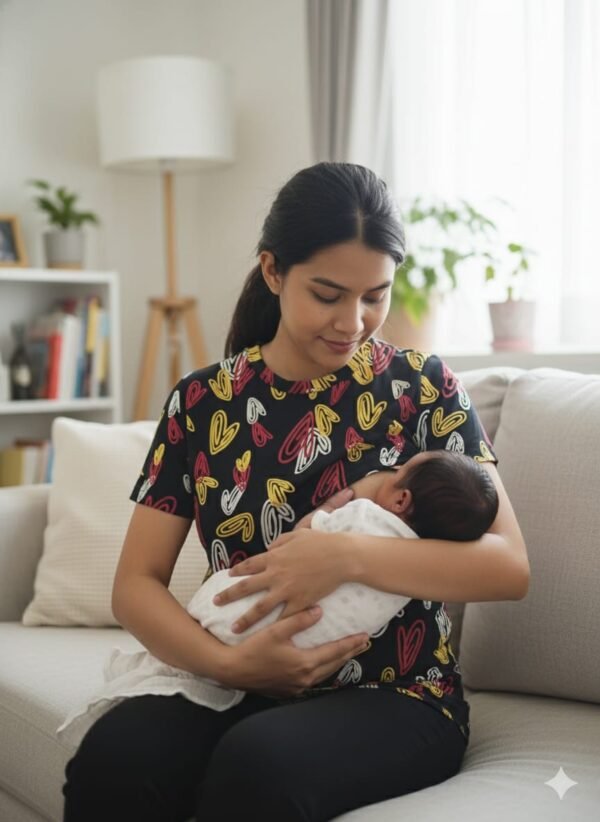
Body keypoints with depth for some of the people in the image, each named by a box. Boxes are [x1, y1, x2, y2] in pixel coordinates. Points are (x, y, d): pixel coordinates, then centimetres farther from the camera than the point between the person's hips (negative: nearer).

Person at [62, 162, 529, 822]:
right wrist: (226, 663, -16)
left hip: (393, 695, -2)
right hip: (239, 692, 2)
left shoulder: (420, 386, 1)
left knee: (256, 762, -34)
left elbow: (510, 566, -6)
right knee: (113, 753, -29)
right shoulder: (202, 402, 5)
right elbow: (135, 583, 3)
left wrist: (348, 556, -20)